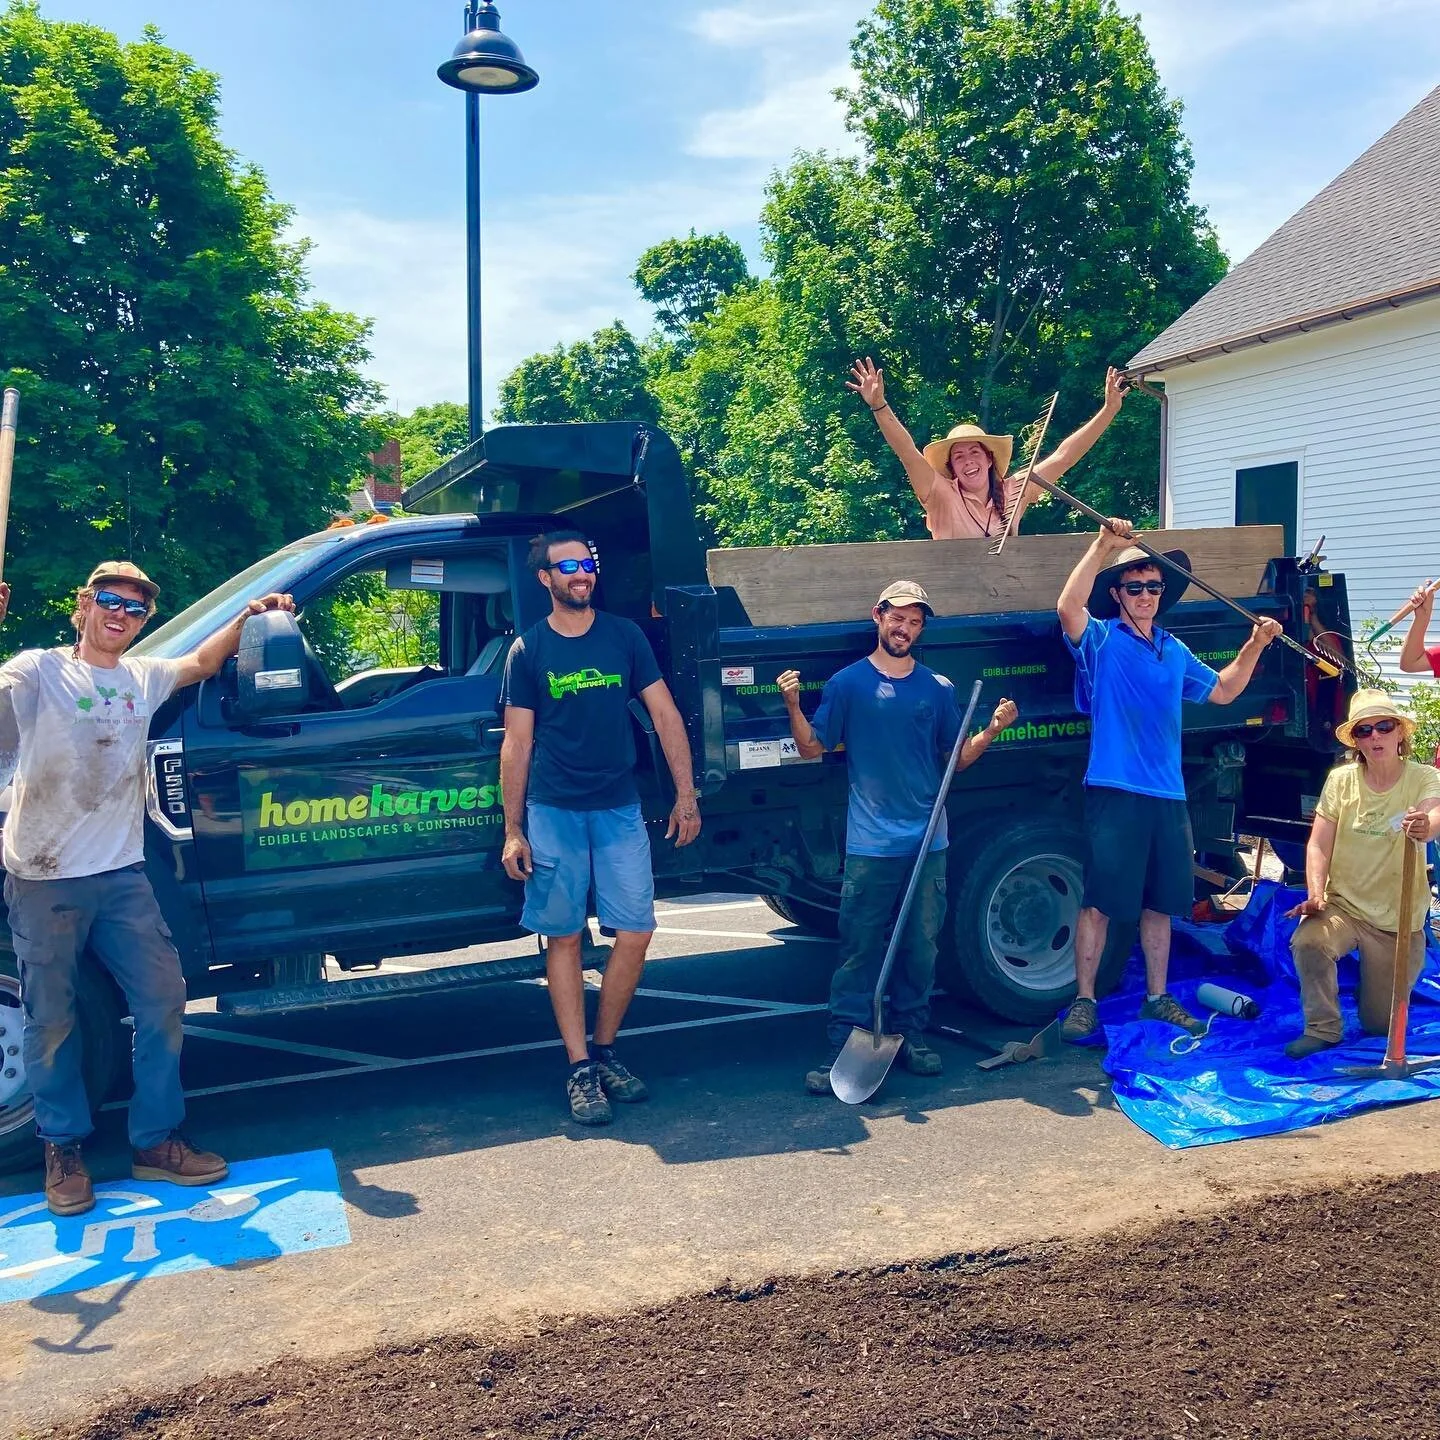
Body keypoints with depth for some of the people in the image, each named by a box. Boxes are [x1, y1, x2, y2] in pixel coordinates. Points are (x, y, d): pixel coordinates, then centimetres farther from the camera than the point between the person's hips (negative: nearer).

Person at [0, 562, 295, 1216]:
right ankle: (65, 1150, 21)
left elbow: (203, 661, 26)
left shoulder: (143, 678, 11)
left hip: (121, 874, 5)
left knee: (162, 998, 2)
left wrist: (248, 614, 13)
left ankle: (156, 1139, 15)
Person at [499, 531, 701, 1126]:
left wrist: (686, 795, 0)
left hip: (620, 809, 2)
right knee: (563, 939, 1)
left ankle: (605, 1049, 17)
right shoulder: (528, 650, 3)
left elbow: (665, 715, 6)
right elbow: (516, 744, 3)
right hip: (552, 812, -1)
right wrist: (513, 830, -2)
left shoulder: (625, 636, 6)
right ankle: (580, 1068, 9)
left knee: (636, 933, -1)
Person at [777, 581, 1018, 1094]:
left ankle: (912, 1037, 23)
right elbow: (812, 748, 1)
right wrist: (793, 706, -16)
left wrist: (992, 730, -4)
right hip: (870, 844, -3)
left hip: (928, 843, 3)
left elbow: (955, 760, 12)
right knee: (859, 950, -3)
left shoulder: (938, 688, 9)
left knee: (921, 948, 10)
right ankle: (843, 1048, 2)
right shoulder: (848, 683, 2)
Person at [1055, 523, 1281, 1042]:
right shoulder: (1101, 640, -2)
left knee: (1159, 903, 14)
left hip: (1167, 795, 6)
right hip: (1114, 793, -6)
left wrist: (1253, 648, 17)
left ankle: (1157, 998, 26)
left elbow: (1221, 691, 29)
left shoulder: (1175, 651, 16)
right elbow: (1068, 607, -23)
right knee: (1099, 902, -3)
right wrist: (1103, 546, -28)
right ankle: (1084, 1001, 7)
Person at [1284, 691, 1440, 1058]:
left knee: (1380, 1026, 8)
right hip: (1343, 905, 1)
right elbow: (1319, 845, -8)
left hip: (1400, 918, 0)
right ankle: (1322, 1029, -9)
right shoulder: (1341, 779, -6)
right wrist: (1315, 895, -25)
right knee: (1307, 942, -34)